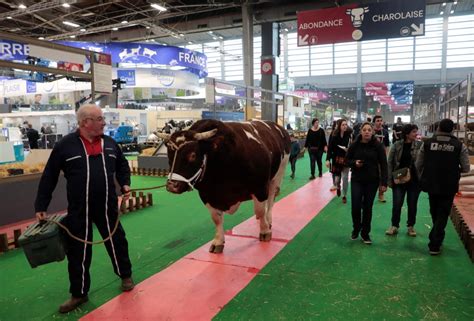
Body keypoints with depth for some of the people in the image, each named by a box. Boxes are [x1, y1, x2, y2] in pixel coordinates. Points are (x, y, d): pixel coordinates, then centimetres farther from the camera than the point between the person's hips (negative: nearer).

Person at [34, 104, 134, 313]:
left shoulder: (110, 143, 3)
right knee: (78, 251, 8)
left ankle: (125, 275, 38)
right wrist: (41, 206, -1)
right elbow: (49, 177, -2)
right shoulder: (65, 145, -7)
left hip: (107, 207, 2)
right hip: (78, 210, -2)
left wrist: (124, 184, 1)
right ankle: (79, 293, 27)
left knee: (117, 241, 14)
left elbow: (122, 166, 18)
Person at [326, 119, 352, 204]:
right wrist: (328, 159, -10)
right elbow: (330, 148, -5)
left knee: (345, 178, -1)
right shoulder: (334, 135, -6)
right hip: (336, 159, 1)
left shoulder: (349, 134, -8)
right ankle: (338, 187, 41)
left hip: (345, 160, 0)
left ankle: (344, 196, 19)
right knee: (336, 179, 3)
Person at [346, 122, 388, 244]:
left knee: (367, 207, 6)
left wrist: (383, 183, -10)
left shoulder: (378, 145, -6)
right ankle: (356, 228, 24)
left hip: (372, 181, 0)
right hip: (356, 180, 0)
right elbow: (347, 160, 8)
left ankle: (365, 233, 22)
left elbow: (383, 165, -5)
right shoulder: (354, 145, -3)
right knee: (355, 206, -4)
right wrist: (354, 163, -15)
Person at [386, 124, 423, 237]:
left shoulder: (420, 145, -3)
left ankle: (410, 226, 28)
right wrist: (390, 179, -4)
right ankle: (394, 226, 21)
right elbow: (390, 163, -1)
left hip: (414, 180, 0)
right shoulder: (397, 145, -3)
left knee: (412, 204, 11)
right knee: (397, 204, 4)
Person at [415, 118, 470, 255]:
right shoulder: (460, 146, -9)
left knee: (434, 213, 22)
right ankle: (435, 245, 5)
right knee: (442, 215, 7)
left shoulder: (427, 143, -5)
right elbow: (466, 168, -7)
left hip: (431, 185, 2)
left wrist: (423, 178, 14)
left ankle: (436, 238, 38)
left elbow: (418, 165, -3)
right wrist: (455, 170, 14)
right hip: (449, 186, -2)